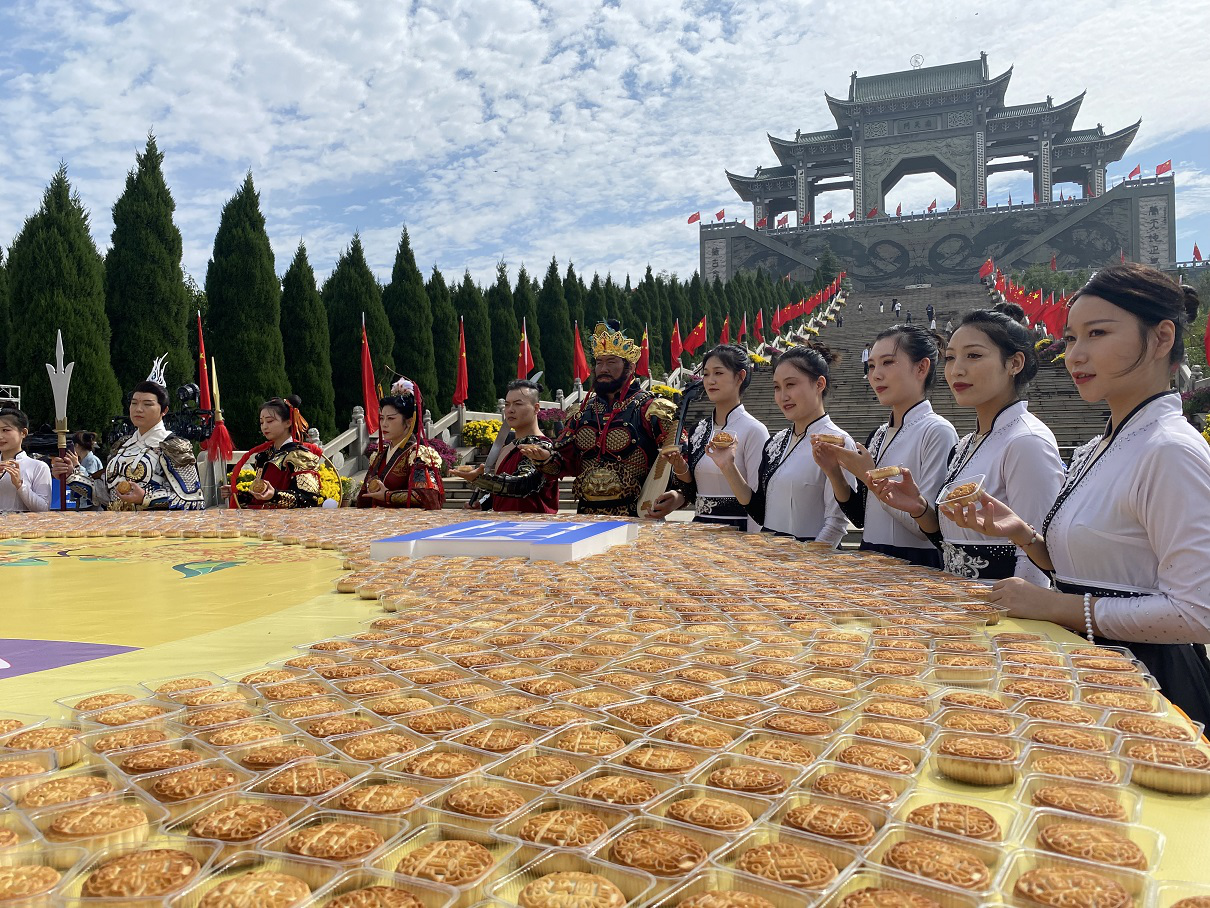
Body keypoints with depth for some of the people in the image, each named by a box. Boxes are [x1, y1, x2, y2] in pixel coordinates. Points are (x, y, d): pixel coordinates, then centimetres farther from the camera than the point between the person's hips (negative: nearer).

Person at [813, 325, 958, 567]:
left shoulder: (937, 431, -9)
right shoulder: (879, 435, 11)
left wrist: (870, 477, -13)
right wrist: (834, 474, 1)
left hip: (917, 566, -6)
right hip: (872, 562, 6)